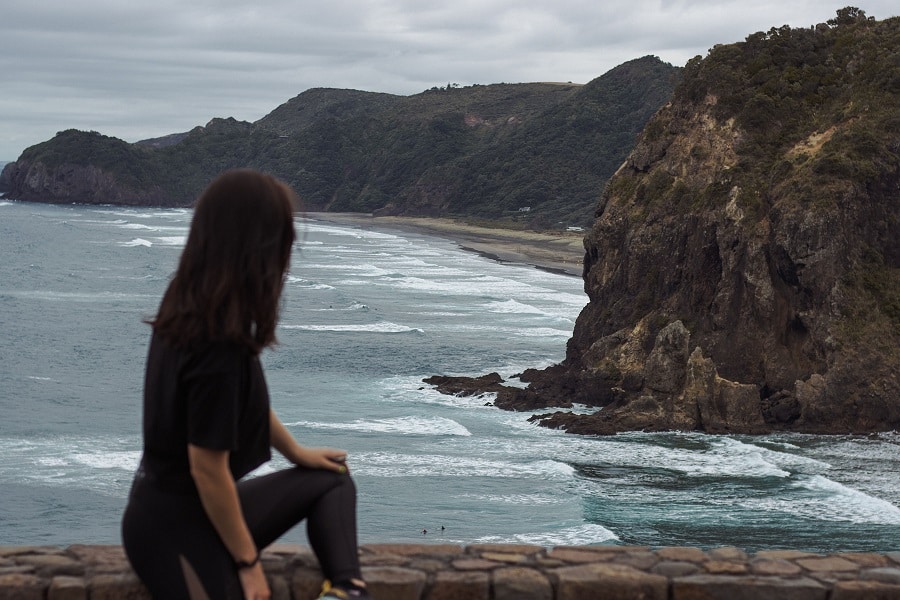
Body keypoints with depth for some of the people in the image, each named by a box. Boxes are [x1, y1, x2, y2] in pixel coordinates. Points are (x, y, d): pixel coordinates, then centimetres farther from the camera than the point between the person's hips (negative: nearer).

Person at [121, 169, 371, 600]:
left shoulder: (188, 307, 0)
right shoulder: (217, 342, -30)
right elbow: (208, 469, -25)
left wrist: (296, 452, 30)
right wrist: (248, 562, -12)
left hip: (187, 504, 10)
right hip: (174, 525, -10)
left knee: (331, 480, 18)